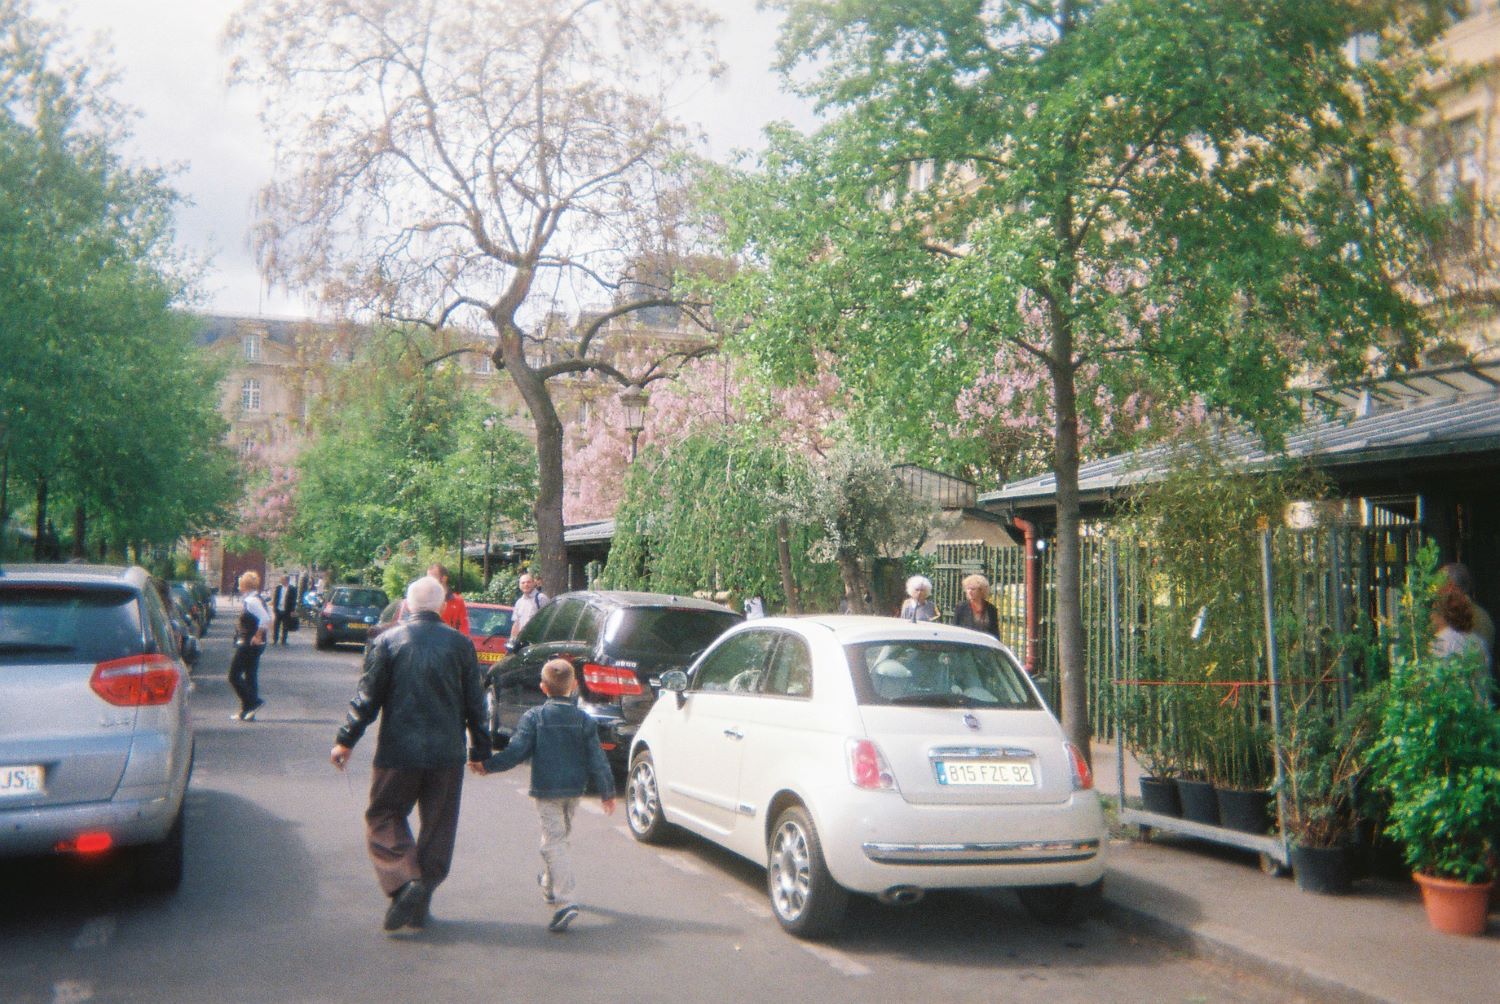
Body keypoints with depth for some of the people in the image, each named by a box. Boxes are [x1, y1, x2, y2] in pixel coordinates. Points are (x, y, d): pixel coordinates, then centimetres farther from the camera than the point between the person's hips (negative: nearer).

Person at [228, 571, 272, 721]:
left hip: (248, 644, -10)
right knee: (250, 676, 11)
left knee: (234, 676, -4)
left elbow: (265, 619, -28)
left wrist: (257, 636, -21)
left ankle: (254, 702, -6)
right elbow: (267, 618, 20)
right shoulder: (256, 600, 12)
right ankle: (247, 711, 16)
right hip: (253, 645, 10)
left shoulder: (251, 601, -17)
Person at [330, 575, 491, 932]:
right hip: (447, 753, 2)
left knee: (384, 817, 10)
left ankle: (406, 880, -11)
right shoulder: (461, 644, 1)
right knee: (438, 826, 11)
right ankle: (420, 904, 14)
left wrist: (346, 740, 3)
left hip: (399, 752, -2)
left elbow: (367, 696, -5)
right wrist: (480, 749, 13)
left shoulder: (387, 641, -3)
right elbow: (475, 702, 4)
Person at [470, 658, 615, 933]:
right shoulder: (585, 719, 1)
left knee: (554, 842, -7)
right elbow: (597, 759, 1)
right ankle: (550, 886, 42)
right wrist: (607, 792, 7)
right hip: (574, 790, 4)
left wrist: (488, 765, -4)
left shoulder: (534, 717, -8)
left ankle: (565, 900, -21)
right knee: (559, 836, 24)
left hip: (546, 790, -4)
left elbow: (517, 751, -13)